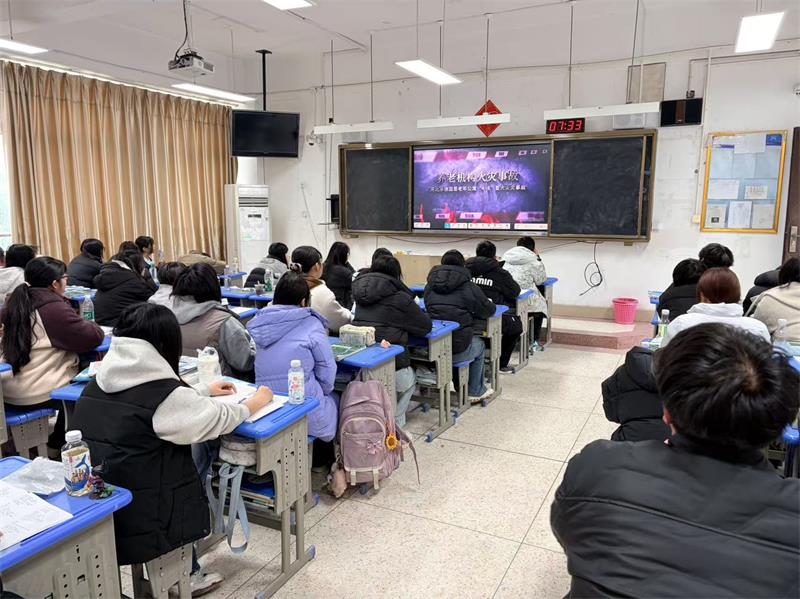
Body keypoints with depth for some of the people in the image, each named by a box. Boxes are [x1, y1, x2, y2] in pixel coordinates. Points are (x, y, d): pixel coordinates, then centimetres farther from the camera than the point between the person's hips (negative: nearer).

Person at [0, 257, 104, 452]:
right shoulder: (53, 308, -18)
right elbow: (94, 337, -17)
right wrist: (91, 326, 5)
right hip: (36, 395, -8)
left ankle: (57, 442, 31)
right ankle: (57, 445, 26)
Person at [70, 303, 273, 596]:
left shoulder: (98, 384, 3)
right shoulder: (161, 392, -20)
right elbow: (220, 419, -8)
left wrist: (204, 391, 28)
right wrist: (256, 401, 10)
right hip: (131, 522, -7)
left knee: (178, 470, 26)